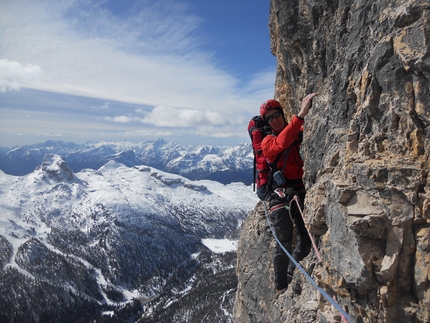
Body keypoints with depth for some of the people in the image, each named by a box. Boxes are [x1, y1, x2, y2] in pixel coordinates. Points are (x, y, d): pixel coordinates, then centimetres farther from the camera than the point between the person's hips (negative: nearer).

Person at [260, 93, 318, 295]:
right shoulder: (267, 141, -2)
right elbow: (282, 143, -24)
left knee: (306, 241, 9)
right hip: (281, 194, -4)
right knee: (284, 244, -4)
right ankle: (281, 287, 13)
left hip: (302, 191, 4)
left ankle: (292, 279, 32)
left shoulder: (299, 133, 13)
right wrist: (301, 115, -33)